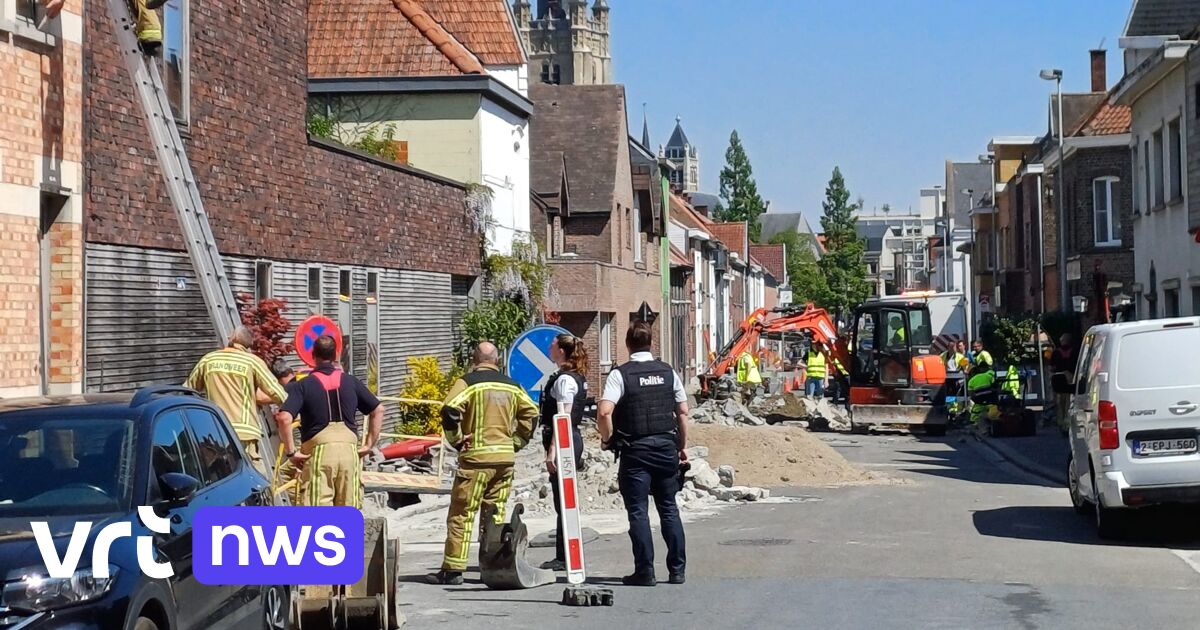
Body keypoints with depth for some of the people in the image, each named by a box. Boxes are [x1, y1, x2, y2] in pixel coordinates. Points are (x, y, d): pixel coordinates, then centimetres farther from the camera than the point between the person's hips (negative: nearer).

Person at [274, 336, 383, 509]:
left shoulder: (304, 385, -1)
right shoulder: (351, 382, 10)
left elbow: (284, 418, -14)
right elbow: (378, 410, 12)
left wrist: (291, 452, -6)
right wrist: (369, 444, 13)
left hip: (318, 451, -3)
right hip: (349, 448, 3)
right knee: (348, 508, 12)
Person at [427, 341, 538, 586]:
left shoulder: (468, 382, -4)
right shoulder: (511, 386, 12)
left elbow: (449, 410, -17)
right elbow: (531, 413, 14)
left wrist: (457, 440, -6)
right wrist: (516, 443, 16)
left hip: (476, 457, -5)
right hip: (505, 457, 5)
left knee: (461, 515, -2)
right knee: (496, 515, 11)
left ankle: (452, 569, -3)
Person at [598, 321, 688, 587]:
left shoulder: (620, 375, -7)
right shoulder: (669, 372, 5)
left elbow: (604, 413, -18)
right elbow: (683, 412, 7)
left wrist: (607, 438, -1)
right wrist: (682, 446, 16)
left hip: (635, 450, -4)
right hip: (666, 446, 4)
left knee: (638, 512, 1)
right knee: (669, 509, 11)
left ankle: (645, 572, -2)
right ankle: (677, 569, 11)